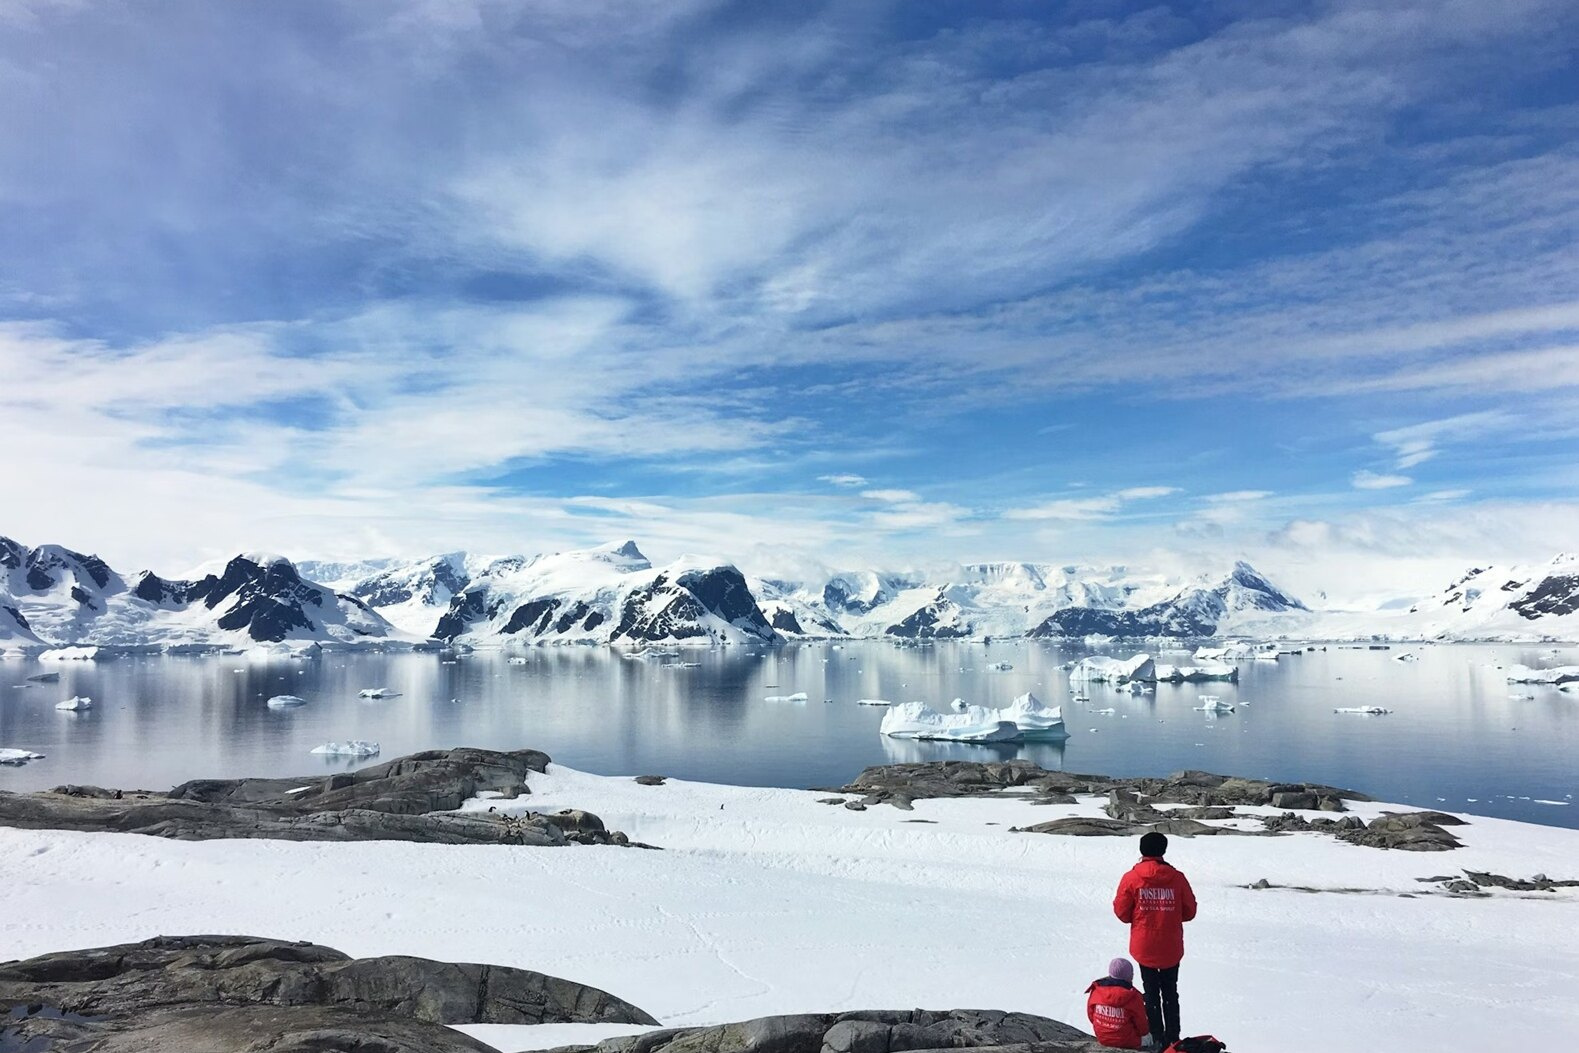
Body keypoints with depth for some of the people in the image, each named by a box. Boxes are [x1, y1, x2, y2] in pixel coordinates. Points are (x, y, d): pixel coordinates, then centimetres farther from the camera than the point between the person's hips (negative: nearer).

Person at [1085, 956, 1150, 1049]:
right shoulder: (1133, 997, -22)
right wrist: (1144, 1032, 17)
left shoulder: (1096, 991, -11)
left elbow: (1091, 1014, 3)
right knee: (1148, 1036, 26)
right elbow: (1141, 1024, -8)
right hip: (1127, 1042, -4)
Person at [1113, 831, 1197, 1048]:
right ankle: (1172, 1038, 19)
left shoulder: (1131, 878, -11)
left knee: (1151, 993, 13)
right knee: (1170, 993, 17)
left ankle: (1156, 1038, 15)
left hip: (1144, 948, -1)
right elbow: (1189, 912, 1)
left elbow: (1121, 912, -5)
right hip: (1171, 949, 1)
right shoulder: (1177, 878, -9)